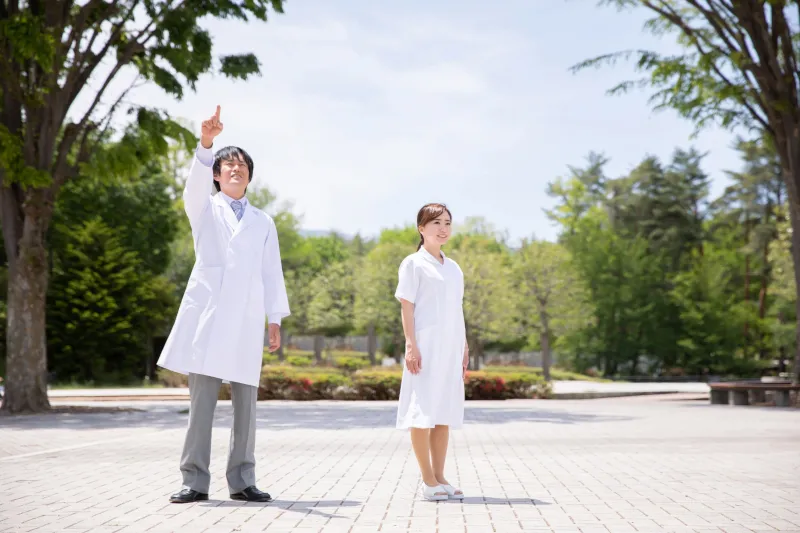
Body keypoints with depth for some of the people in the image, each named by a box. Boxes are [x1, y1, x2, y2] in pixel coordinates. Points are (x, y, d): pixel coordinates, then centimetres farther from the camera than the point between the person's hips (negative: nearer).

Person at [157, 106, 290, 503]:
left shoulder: (263, 222, 19)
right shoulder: (204, 208, 12)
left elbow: (272, 272, 14)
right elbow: (196, 182, -11)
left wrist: (275, 319, 6)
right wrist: (206, 142, -29)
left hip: (247, 316, 2)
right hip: (207, 311, -2)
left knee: (245, 400, 2)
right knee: (202, 397, -4)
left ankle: (241, 481, 8)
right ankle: (195, 481, 0)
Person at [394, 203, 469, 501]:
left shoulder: (453, 268, 16)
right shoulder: (413, 264, -2)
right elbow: (406, 306, -7)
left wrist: (464, 350, 14)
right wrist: (411, 345, -15)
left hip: (450, 348, 7)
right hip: (426, 345, -6)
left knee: (445, 412, 8)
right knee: (423, 411, -5)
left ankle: (439, 476, 14)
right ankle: (427, 480, 0)